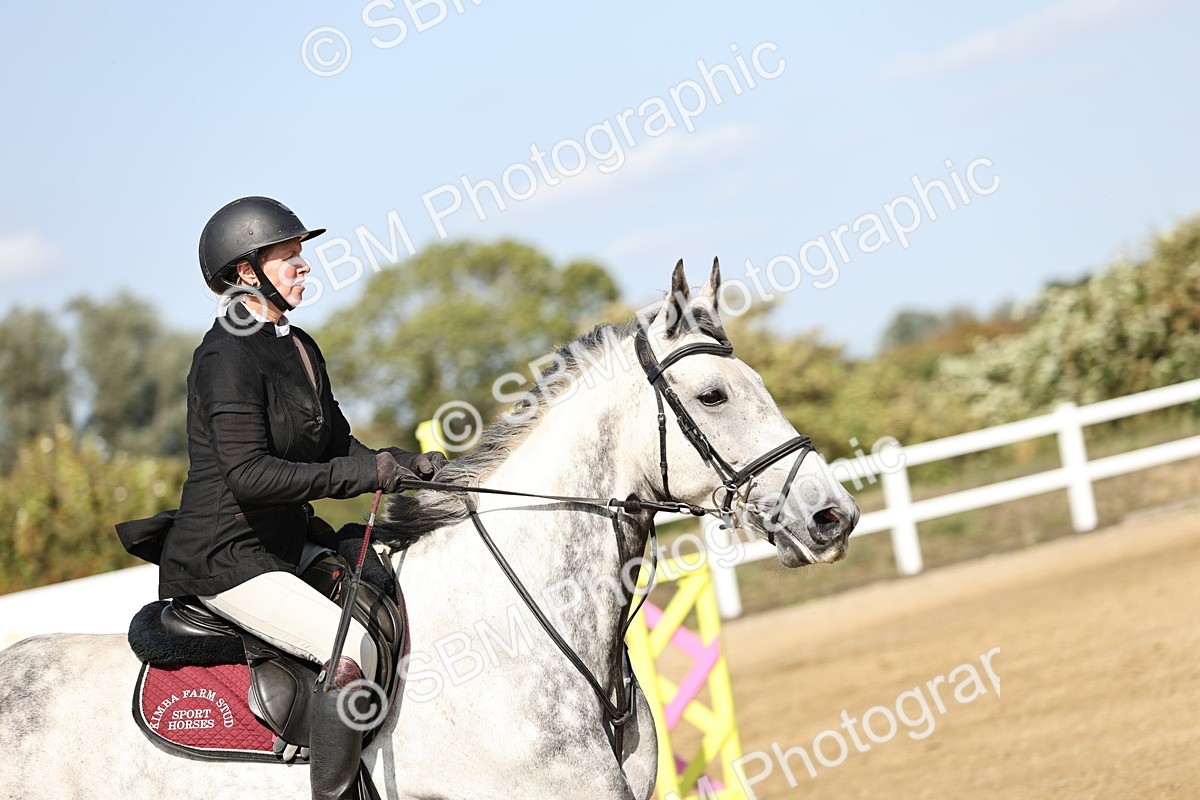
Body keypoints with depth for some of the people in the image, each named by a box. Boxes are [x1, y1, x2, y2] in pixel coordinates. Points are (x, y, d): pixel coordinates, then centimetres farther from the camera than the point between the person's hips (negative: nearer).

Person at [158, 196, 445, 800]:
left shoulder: (298, 347, 12)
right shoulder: (229, 355, -18)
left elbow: (338, 445, 17)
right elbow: (250, 474, -27)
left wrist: (408, 465, -2)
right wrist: (368, 472, -26)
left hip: (282, 546, 10)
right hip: (224, 560, -10)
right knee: (354, 649, -26)